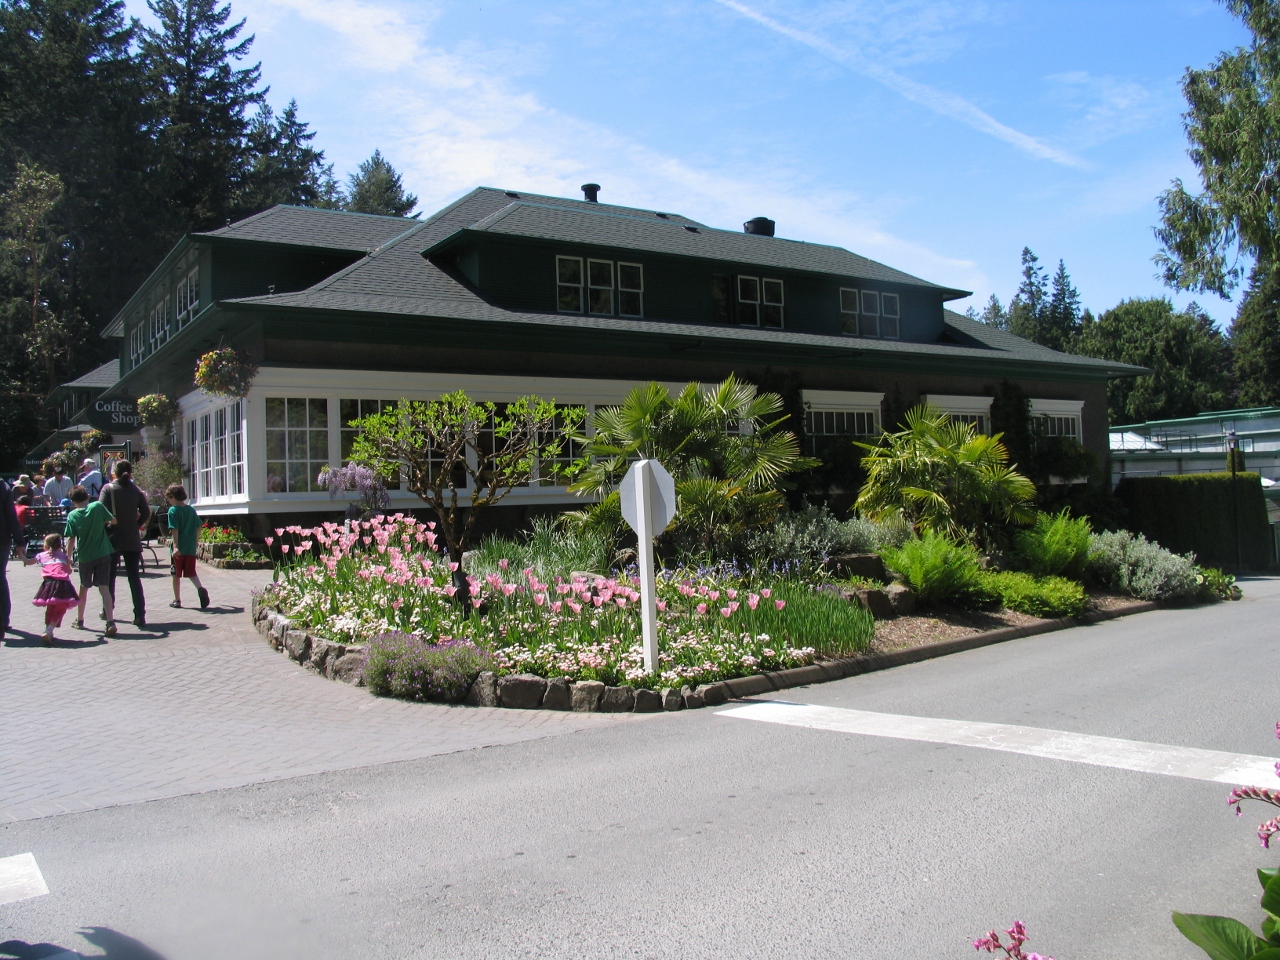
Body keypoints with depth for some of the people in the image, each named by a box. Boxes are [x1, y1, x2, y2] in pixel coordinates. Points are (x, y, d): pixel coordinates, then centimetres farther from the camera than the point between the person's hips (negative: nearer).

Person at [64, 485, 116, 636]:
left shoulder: (72, 515, -3)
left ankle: (80, 620, 32)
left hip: (85, 557, 1)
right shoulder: (98, 506, -4)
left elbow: (71, 540, -5)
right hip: (103, 555, -1)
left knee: (84, 588, 19)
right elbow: (113, 520, 3)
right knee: (104, 588, -4)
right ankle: (111, 622, -17)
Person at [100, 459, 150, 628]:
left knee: (109, 576, 14)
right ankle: (140, 615, -3)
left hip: (113, 538, -2)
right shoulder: (136, 490, 1)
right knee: (134, 577, 4)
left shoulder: (108, 488, -6)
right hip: (133, 540, 2)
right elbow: (146, 513, 1)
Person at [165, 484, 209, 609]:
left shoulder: (173, 510, -9)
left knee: (176, 575, 9)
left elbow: (174, 529, -17)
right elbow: (198, 527, 12)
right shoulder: (192, 510, 7)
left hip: (178, 549, -4)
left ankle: (177, 600, 16)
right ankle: (200, 589, -18)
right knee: (191, 573, 9)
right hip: (191, 548, 4)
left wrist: (175, 546, -21)